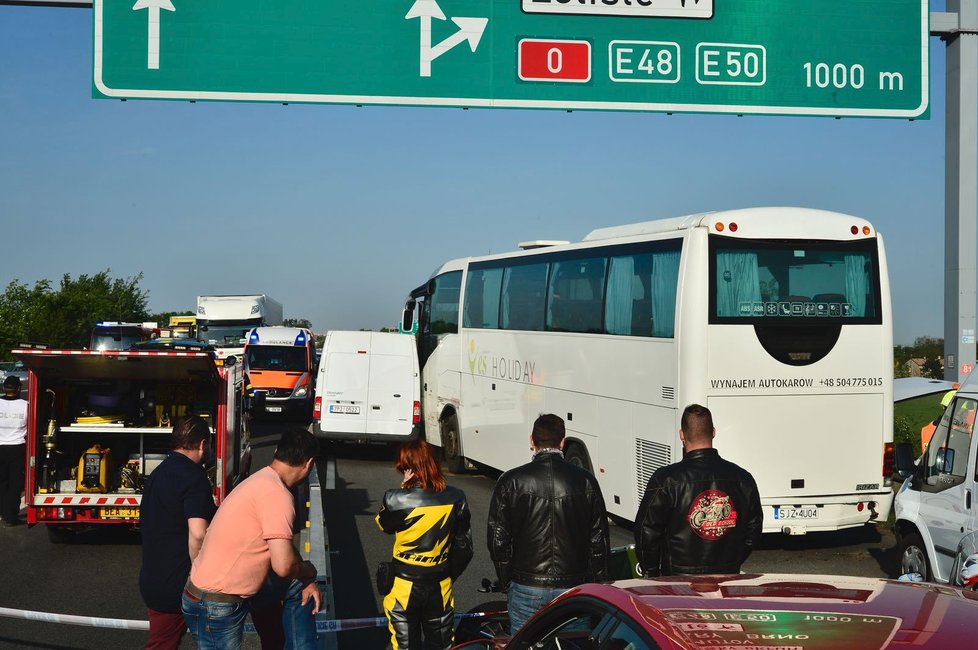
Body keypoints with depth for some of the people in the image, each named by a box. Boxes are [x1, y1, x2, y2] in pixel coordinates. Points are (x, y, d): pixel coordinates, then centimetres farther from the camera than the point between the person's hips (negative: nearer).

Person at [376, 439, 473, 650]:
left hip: (405, 586, -3)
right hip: (440, 586, 3)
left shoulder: (398, 500, -21)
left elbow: (384, 524, 2)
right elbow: (464, 547, -1)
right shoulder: (455, 499, -9)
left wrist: (404, 487, -4)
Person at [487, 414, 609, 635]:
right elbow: (599, 541, 3)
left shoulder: (510, 482, -6)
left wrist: (506, 583, 11)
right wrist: (596, 587, 13)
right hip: (573, 589, 1)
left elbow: (498, 540, -2)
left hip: (526, 590, -1)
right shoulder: (586, 482, -2)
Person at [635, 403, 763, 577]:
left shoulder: (666, 479, -10)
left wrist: (650, 572, 7)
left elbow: (646, 531, -7)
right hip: (728, 578, 3)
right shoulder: (743, 478, 3)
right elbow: (754, 529, 12)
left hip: (677, 577, -3)